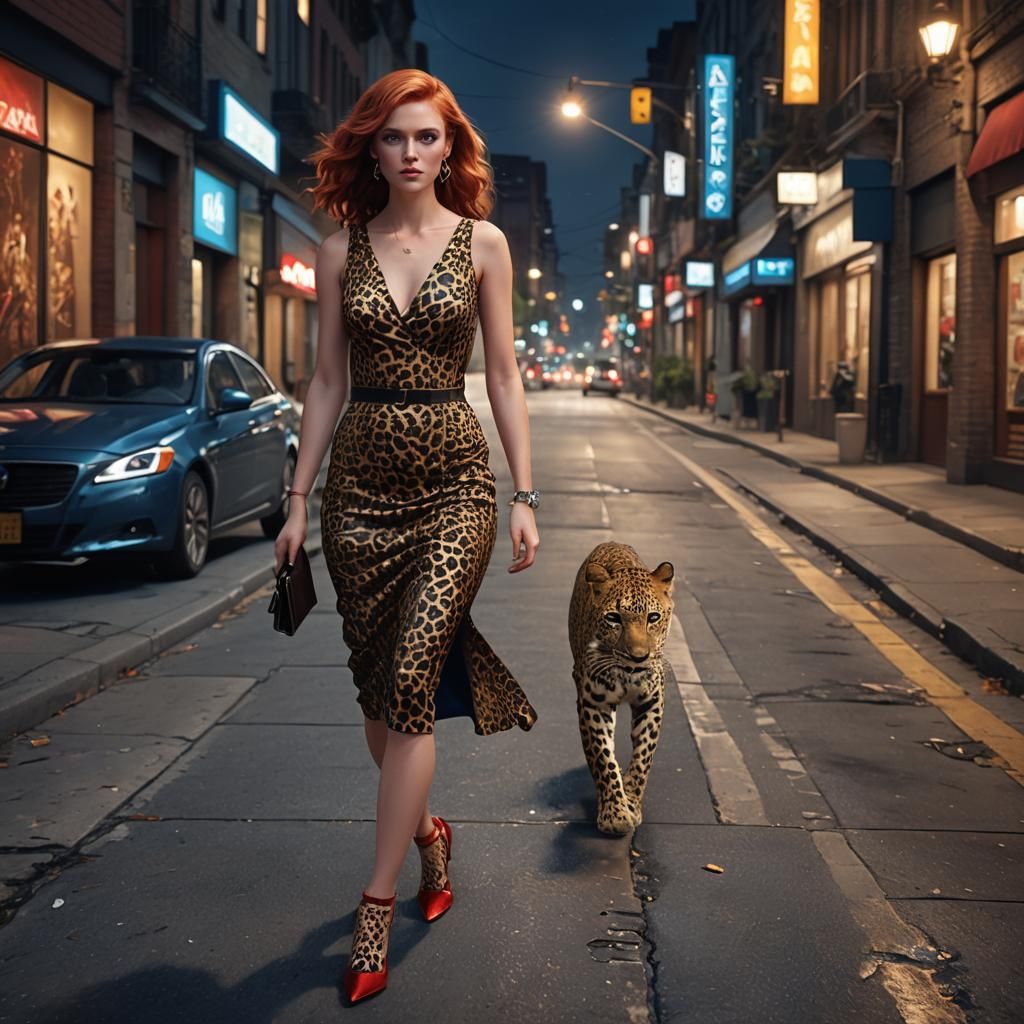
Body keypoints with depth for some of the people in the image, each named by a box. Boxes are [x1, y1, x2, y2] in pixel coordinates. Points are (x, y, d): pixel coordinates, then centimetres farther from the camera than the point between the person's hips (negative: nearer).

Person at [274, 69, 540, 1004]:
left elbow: (503, 376, 2)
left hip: (454, 480, -3)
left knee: (409, 684, -10)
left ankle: (378, 902, -1)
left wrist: (525, 496, -3)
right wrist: (299, 500, 5)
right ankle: (426, 830, 35)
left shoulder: (482, 244, 2)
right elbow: (327, 383, 8)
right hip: (361, 482, 3)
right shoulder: (342, 250, 7)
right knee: (377, 686, 9)